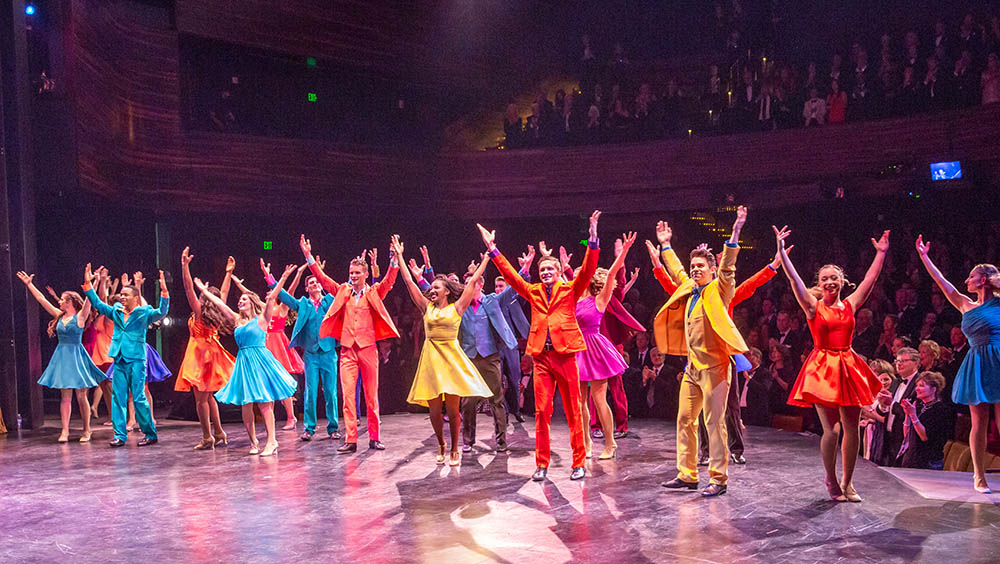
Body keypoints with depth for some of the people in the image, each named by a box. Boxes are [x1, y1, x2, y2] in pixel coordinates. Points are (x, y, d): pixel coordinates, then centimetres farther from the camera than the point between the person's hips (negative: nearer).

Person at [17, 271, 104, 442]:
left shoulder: (80, 316, -5)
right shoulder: (59, 316, 11)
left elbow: (89, 299, -20)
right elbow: (41, 299, 15)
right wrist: (29, 284, 17)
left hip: (76, 356, -5)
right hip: (62, 356, 5)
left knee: (81, 396, 0)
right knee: (65, 397, 3)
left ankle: (86, 430, 7)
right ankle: (65, 431, 2)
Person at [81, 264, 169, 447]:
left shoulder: (144, 313, -1)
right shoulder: (116, 312, 14)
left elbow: (162, 312, -16)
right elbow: (98, 304, 21)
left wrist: (164, 292, -28)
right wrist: (88, 285, 15)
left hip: (136, 360, -5)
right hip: (119, 361, 6)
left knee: (139, 398, -4)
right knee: (118, 398, 5)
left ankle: (150, 434, 5)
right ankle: (120, 435, 11)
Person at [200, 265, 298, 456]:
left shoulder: (261, 319, 1)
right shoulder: (237, 321, 16)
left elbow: (271, 298, -9)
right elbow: (219, 303, 21)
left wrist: (284, 277, -17)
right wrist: (204, 290, 26)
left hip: (260, 359, -6)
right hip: (243, 362, 6)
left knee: (263, 403, -9)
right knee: (245, 404, 3)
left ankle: (271, 441, -5)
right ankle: (253, 442, 12)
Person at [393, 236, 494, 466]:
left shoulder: (456, 308, 2)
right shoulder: (427, 307, 9)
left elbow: (474, 280, 3)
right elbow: (409, 281, 12)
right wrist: (399, 255, 14)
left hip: (451, 358, -2)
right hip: (431, 358, 2)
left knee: (452, 408, -2)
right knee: (434, 408, 3)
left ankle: (455, 449, 15)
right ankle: (441, 445, 26)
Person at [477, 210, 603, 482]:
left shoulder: (570, 290, 6)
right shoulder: (533, 292, 14)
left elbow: (588, 270, -6)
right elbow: (510, 274, 12)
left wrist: (593, 238, -18)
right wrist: (492, 248, 6)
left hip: (565, 355, -2)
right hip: (541, 356, 3)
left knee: (573, 411, 2)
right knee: (541, 412, 2)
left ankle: (579, 462, 10)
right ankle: (542, 464, 10)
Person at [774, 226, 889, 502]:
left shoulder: (850, 304, 10)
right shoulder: (813, 306, 0)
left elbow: (870, 279, 15)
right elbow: (793, 278, -8)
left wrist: (881, 253, 16)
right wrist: (782, 250, -14)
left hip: (848, 367, 4)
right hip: (823, 368, -4)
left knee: (852, 428, 4)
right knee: (830, 430, -4)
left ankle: (847, 482, 18)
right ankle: (831, 480, 15)